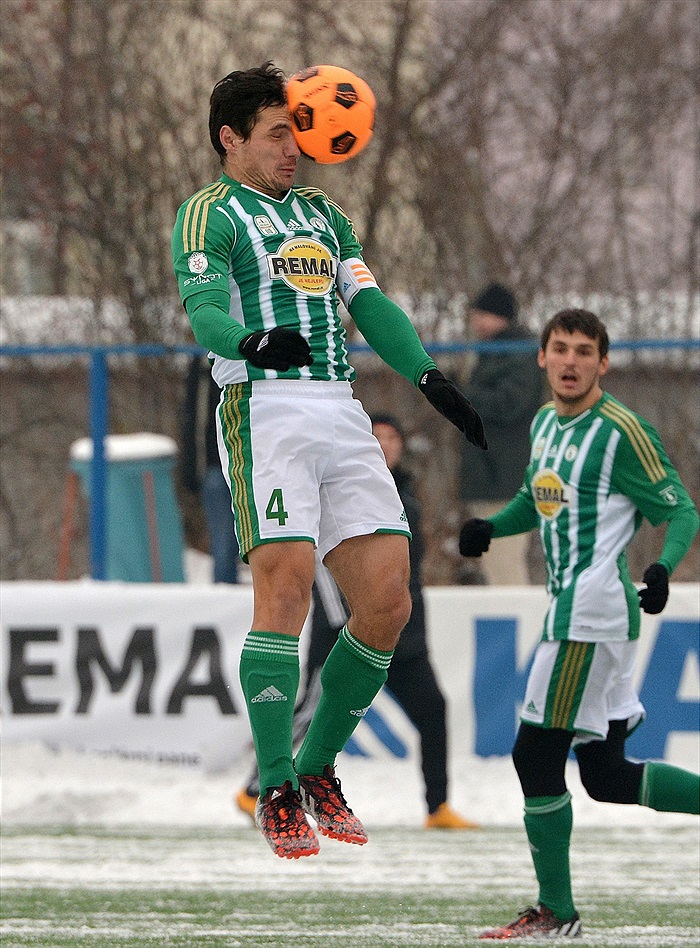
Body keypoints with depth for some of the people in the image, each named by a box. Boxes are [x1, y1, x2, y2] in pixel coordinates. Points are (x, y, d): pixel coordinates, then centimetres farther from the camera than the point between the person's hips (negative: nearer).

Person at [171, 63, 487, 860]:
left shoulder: (322, 215, 25)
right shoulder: (209, 214, 4)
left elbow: (372, 307, 17)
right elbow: (204, 311, -13)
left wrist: (428, 376, 0)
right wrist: (253, 340, -35)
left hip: (342, 417, 6)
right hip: (264, 411, -6)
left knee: (386, 604, -3)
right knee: (286, 588, -18)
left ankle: (318, 769, 13)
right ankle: (276, 793, -11)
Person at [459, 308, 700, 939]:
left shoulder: (621, 432, -10)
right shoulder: (545, 423, 14)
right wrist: (491, 527, 10)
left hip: (593, 614, -9)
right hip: (570, 609, 9)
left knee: (536, 754, -7)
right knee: (605, 774, 10)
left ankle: (556, 912, 2)